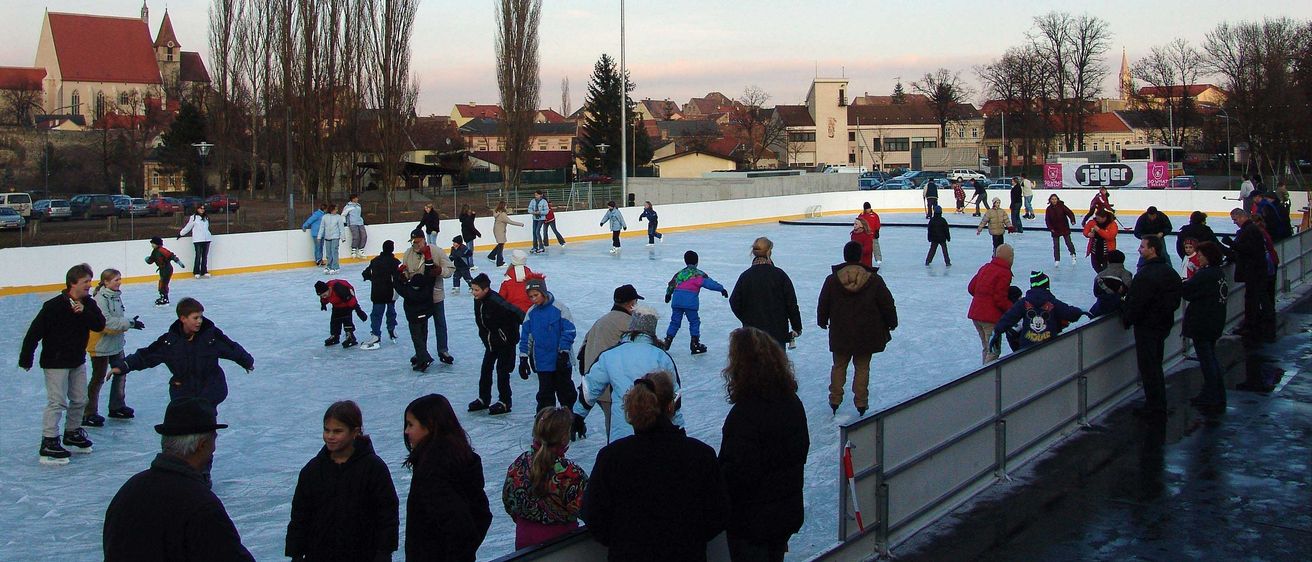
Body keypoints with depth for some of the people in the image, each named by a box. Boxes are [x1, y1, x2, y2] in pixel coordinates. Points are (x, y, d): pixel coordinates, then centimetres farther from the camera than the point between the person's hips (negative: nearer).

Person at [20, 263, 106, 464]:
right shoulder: (54, 306, -19)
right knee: (57, 402, -10)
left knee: (80, 400, 14)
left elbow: (100, 325, -10)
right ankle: (48, 444, -6)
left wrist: (84, 312, -25)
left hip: (77, 361, 7)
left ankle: (72, 433, 32)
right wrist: (26, 358, -12)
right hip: (55, 362, -7)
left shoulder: (89, 304, 1)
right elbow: (34, 332, -15)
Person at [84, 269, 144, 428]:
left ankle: (117, 406, 32)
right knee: (99, 378, 1)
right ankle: (88, 413, 12)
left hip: (116, 343, 8)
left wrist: (130, 323, -3)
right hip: (100, 345, -8)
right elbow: (107, 322, -28)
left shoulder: (117, 295, 5)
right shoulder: (100, 299, -22)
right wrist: (129, 323, -28)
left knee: (120, 373, 17)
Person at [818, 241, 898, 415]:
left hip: (840, 334, 1)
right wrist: (891, 323, 14)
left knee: (839, 366, 16)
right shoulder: (874, 280, -10)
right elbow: (887, 304, -3)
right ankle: (861, 403, 12)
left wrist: (822, 321, 21)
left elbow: (823, 304, 3)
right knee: (862, 368, 11)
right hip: (866, 335, -1)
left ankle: (835, 400, 20)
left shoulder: (832, 280, -8)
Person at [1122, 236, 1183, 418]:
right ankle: (1160, 406, 25)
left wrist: (1127, 319, -8)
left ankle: (1154, 407, 4)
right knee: (1156, 365, 18)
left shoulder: (1145, 275, -23)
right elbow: (1176, 300, 14)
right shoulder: (1170, 272, 7)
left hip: (1147, 326, -9)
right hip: (1164, 324, 9)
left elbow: (1137, 302, -22)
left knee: (1148, 367, -1)